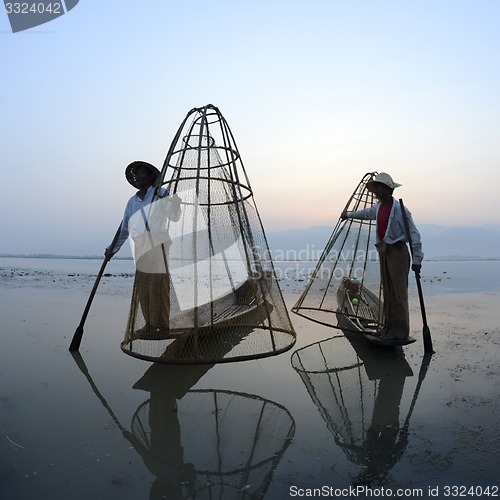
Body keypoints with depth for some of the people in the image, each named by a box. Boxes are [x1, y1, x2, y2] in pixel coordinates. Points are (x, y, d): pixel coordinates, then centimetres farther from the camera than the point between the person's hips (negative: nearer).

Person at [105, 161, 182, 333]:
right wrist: (113, 248, 14)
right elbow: (124, 229, 19)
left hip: (158, 246, -5)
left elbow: (174, 217, -5)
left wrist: (175, 199, -21)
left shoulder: (161, 193, 3)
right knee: (141, 288, 5)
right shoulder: (132, 201, 17)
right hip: (140, 249, 5)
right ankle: (150, 323, 15)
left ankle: (162, 324, 2)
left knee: (159, 286, -6)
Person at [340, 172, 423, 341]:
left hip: (397, 252, -8)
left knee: (398, 292, -8)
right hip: (384, 251, 8)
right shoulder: (378, 207, 10)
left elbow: (414, 235, -13)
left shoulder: (399, 209, -13)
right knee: (387, 291, 10)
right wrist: (348, 215, 49)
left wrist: (417, 259, -15)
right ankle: (389, 326, 17)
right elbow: (366, 213, 35)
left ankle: (400, 331, -2)